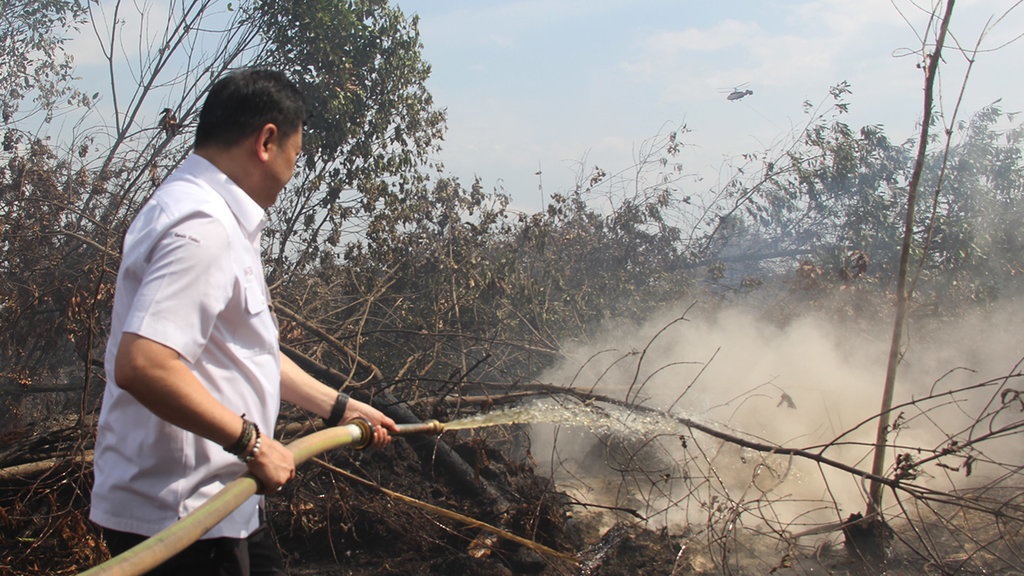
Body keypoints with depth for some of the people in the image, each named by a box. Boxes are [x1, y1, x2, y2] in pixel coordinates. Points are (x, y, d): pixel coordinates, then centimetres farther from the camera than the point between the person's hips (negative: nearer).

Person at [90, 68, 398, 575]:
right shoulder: (201, 227, -21)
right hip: (178, 517, -10)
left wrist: (339, 407, 24)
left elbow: (248, 351, 22)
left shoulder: (220, 218, 14)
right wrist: (250, 441, -24)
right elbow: (142, 365, -33)